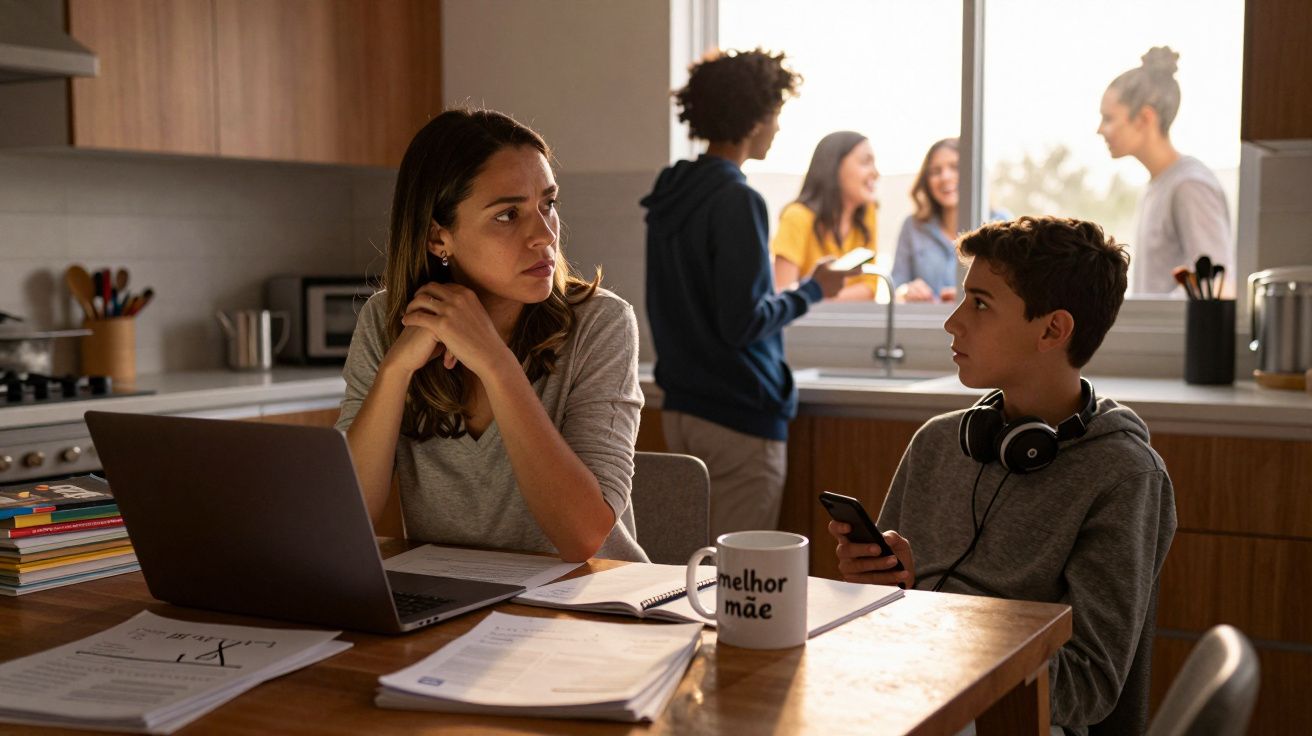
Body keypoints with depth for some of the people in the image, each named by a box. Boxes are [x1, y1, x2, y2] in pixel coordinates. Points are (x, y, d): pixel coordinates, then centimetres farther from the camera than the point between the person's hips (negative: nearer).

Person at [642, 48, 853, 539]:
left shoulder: (669, 194, 9)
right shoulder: (736, 202, -17)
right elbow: (742, 322, -20)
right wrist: (813, 290, -6)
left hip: (679, 409, 9)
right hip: (740, 417, -9)